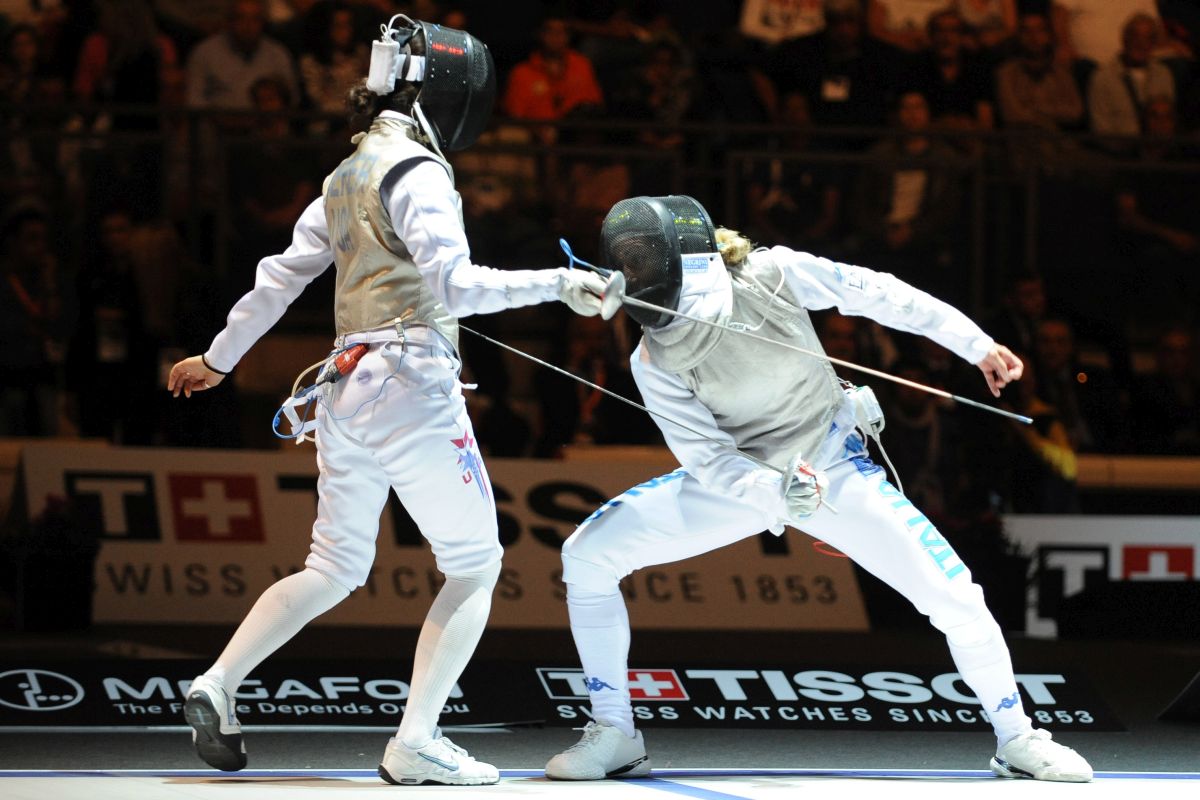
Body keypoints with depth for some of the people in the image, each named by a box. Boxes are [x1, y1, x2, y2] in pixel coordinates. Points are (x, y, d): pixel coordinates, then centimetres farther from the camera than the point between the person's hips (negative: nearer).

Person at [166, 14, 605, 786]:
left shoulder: (350, 175, 14)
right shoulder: (417, 174, -11)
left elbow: (281, 275, 20)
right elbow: (456, 284, -23)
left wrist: (219, 358, 29)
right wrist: (556, 283, -25)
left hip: (347, 394, 8)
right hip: (412, 385, -8)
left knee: (333, 572, 18)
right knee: (476, 567, 3)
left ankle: (217, 688, 5)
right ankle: (416, 743, -5)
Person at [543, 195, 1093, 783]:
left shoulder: (771, 274, -25)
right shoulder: (655, 361, -21)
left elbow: (876, 294, -14)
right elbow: (708, 459, -19)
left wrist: (976, 345, -12)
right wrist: (778, 492, -38)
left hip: (831, 468, -1)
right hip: (738, 479, 1)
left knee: (953, 597, -15)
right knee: (587, 555, -14)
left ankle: (1016, 739, 9)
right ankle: (613, 734, -1)